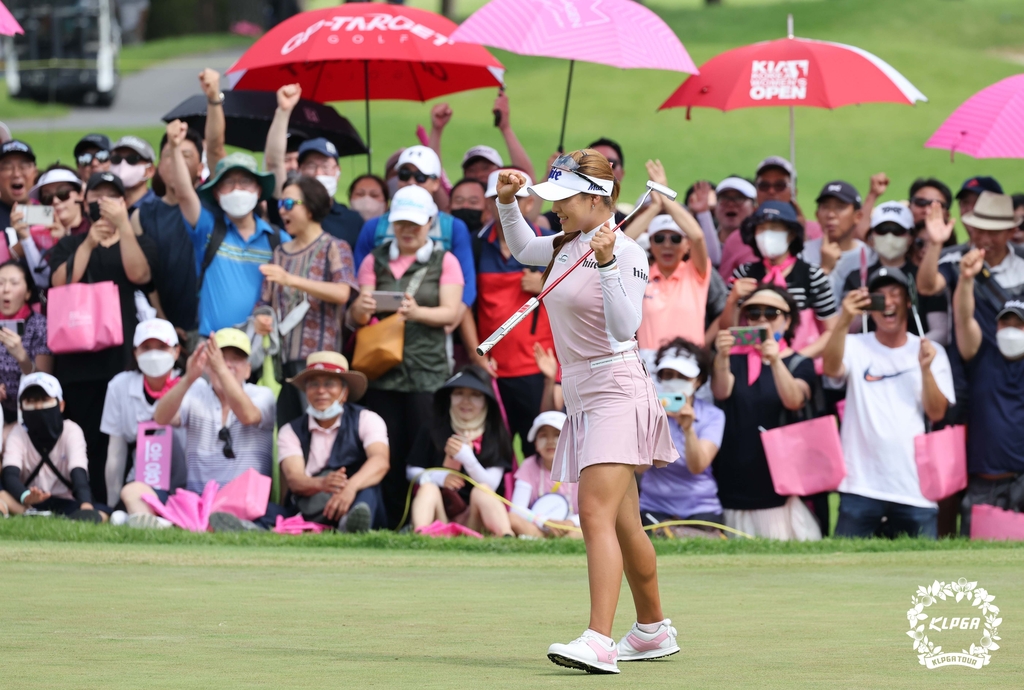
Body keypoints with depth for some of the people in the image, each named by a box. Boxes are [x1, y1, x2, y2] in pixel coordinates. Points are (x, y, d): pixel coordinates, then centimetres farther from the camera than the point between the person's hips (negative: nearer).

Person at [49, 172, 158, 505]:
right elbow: (60, 283, -2)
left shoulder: (140, 243, 13)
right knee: (87, 442, -2)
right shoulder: (69, 246, 17)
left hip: (125, 357, -1)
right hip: (79, 358, 1)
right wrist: (89, 243, -10)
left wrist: (123, 224, -15)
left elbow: (138, 274, -8)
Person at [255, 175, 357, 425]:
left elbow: (342, 293, -18)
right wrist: (261, 318, -5)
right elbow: (266, 300, 19)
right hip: (282, 356, 6)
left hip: (317, 355, -6)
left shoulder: (334, 248, -1)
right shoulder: (281, 253, 17)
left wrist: (291, 280, -28)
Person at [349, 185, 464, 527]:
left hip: (427, 371, -2)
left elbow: (451, 312, -3)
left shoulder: (444, 262, 9)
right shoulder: (376, 261, 14)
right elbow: (357, 316, 6)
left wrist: (417, 313, -23)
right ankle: (391, 524, 2)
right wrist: (361, 309, -19)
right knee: (388, 452, -2)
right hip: (383, 370, 2)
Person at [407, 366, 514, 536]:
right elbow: (412, 471, 8)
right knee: (428, 488, -28)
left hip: (474, 517, -1)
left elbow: (491, 485, -3)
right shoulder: (432, 432, 7)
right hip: (440, 515, 1)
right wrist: (438, 477, -15)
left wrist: (467, 458, -22)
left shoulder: (494, 436, 5)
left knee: (481, 492, -30)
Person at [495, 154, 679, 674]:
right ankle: (653, 631, 30)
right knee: (623, 525, 17)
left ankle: (599, 642, -31)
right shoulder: (566, 245, 11)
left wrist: (607, 265, -34)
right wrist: (508, 203, 15)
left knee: (596, 515, -22)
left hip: (615, 390, -9)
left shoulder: (626, 255, -14)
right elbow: (522, 249, 32)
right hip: (581, 395, 9)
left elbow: (624, 328, -25)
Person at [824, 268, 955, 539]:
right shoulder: (855, 346, 3)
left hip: (916, 490, 2)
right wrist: (844, 321, -35)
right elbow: (831, 369, -19)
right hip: (861, 487, -1)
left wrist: (925, 369, -15)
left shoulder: (931, 352, 8)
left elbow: (937, 413, 1)